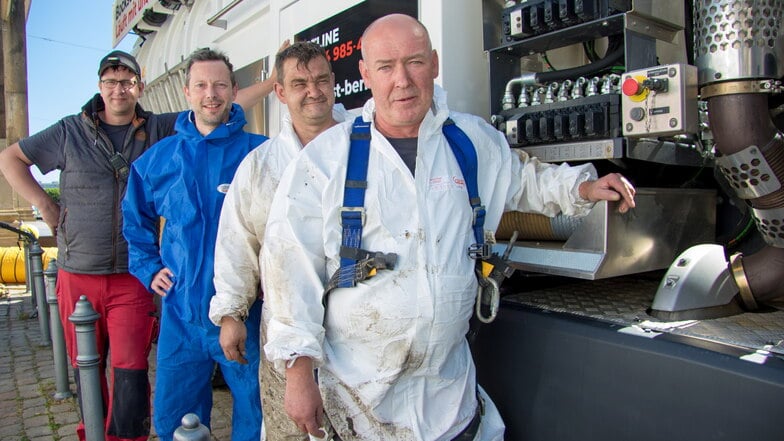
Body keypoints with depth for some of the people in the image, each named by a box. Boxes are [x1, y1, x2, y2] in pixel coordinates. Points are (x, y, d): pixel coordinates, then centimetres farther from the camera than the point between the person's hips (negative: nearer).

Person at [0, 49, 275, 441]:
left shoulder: (159, 129, 2)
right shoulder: (70, 131, 4)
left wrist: (276, 77, -8)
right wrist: (44, 204, 3)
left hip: (132, 279, -1)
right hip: (77, 276, 2)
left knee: (130, 373, -5)